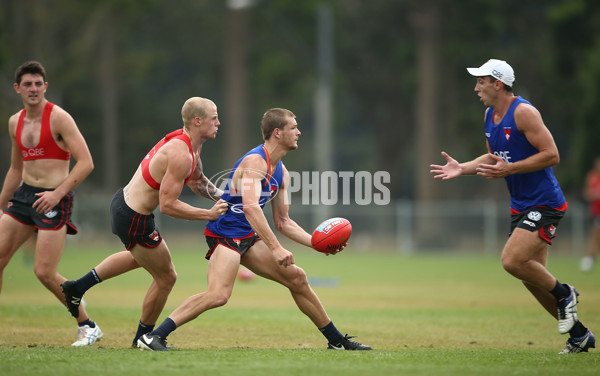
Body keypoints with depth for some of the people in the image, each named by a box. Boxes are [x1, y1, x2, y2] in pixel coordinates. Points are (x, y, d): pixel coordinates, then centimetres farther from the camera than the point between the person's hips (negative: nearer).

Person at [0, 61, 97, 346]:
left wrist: (58, 193, -25)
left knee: (44, 272, -11)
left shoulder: (59, 118, -10)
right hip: (24, 194, 7)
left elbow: (86, 162, -16)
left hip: (53, 200, -7)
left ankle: (88, 326, 5)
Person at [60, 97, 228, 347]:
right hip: (134, 220, -10)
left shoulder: (188, 143, 3)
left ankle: (78, 287, 42)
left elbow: (196, 181, 20)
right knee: (166, 277, 7)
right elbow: (167, 205, -28)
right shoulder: (181, 155, -28)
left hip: (123, 201, 10)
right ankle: (143, 337, 26)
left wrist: (223, 199, 8)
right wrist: (209, 214, -24)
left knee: (141, 257, 37)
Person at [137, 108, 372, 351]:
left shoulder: (281, 172, 12)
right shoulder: (255, 162, -18)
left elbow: (282, 222, 19)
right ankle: (153, 337, -26)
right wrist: (276, 248, -38)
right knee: (218, 295, -28)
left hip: (249, 236, 9)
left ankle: (336, 340, 22)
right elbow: (250, 207, -33)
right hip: (225, 233, -9)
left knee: (297, 278, 9)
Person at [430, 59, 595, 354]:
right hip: (521, 206, 9)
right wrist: (462, 169, 9)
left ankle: (563, 294, 2)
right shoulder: (490, 115, 11)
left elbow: (551, 155, -20)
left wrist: (509, 169, -24)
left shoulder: (523, 112, -16)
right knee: (532, 276, 7)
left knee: (512, 261, -22)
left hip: (544, 204, -9)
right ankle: (579, 335, 18)